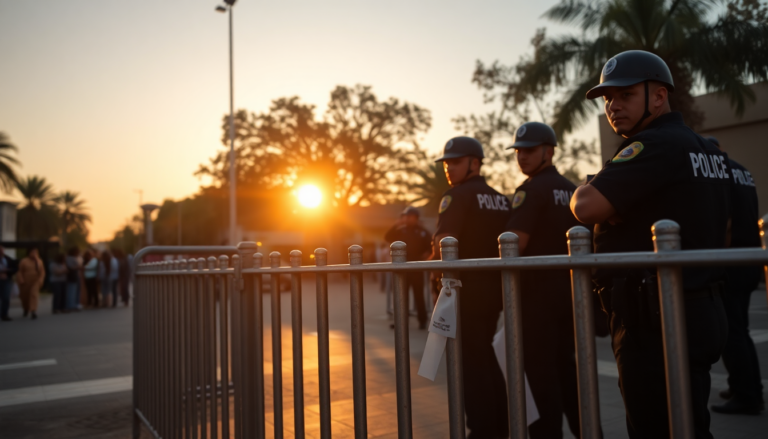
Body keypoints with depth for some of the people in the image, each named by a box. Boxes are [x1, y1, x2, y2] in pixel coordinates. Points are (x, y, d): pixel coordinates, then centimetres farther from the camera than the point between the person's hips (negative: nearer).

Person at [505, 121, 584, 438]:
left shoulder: (531, 189, -12)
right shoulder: (571, 190, 12)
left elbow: (515, 244, -21)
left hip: (538, 291, -8)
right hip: (567, 289, 8)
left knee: (541, 370, 0)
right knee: (565, 366, 17)